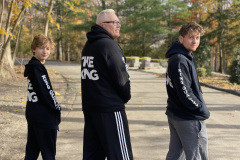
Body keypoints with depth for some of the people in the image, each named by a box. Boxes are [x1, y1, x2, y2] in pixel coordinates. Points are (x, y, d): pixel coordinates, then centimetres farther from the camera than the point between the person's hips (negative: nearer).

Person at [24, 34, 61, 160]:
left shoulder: (32, 66, 13)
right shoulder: (37, 67, -16)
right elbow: (46, 92, -19)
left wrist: (54, 107, 12)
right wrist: (56, 108, -9)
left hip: (33, 115, 10)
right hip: (44, 117, -10)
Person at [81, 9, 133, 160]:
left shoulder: (88, 45, 14)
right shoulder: (109, 45, -14)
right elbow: (121, 77, -15)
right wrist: (126, 97, 4)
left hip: (89, 106, 9)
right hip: (110, 109, -9)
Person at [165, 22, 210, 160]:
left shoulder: (186, 57, 12)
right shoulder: (180, 60, -20)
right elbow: (185, 93, -24)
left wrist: (201, 107, 8)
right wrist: (203, 110, -12)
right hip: (189, 118, -10)